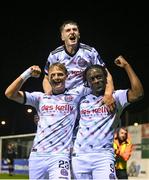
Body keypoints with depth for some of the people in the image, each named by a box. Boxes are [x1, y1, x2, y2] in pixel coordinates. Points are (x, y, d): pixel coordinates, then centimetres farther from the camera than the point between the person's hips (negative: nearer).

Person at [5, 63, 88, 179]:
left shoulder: (75, 94, 8)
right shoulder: (40, 97, 12)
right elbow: (10, 94, 2)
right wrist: (27, 74, -2)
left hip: (60, 156, -3)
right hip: (37, 156, 3)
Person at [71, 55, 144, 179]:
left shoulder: (116, 97, 3)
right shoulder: (82, 99, 14)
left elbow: (137, 93, -16)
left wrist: (126, 66, -11)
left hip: (103, 156, -4)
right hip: (79, 156, 4)